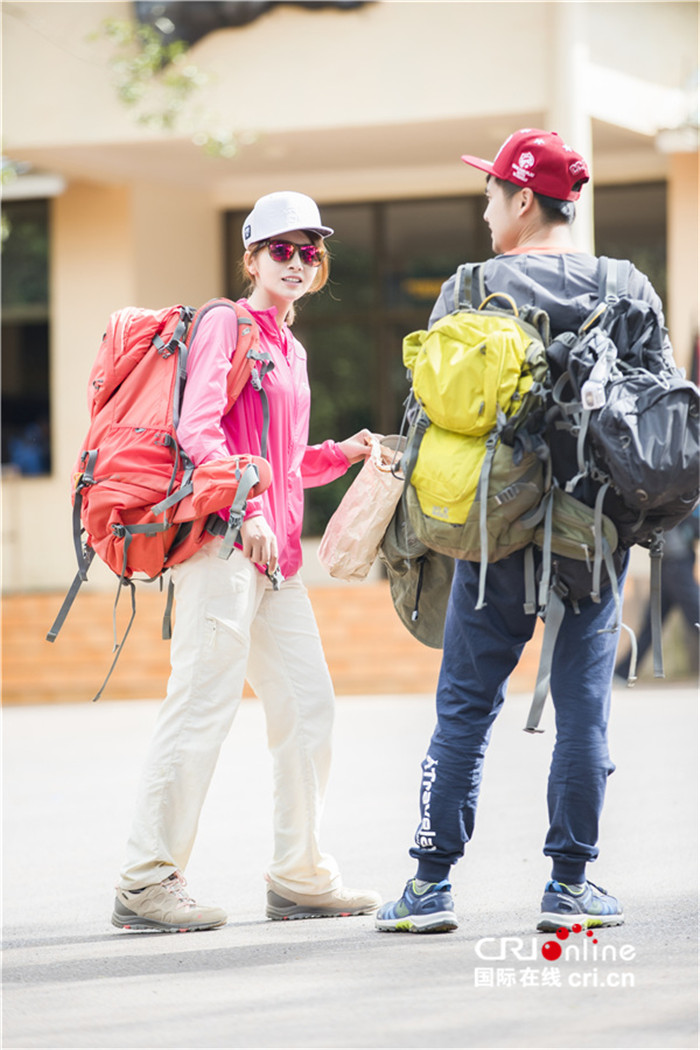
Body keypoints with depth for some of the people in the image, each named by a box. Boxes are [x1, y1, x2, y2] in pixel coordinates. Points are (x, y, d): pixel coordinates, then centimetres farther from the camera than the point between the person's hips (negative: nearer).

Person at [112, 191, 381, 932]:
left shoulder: (290, 349, 23)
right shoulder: (226, 326, -3)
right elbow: (196, 431, -16)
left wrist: (342, 454, 11)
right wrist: (245, 511, -23)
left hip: (275, 550, 9)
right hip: (222, 538, -9)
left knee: (307, 703, 7)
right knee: (203, 702, -10)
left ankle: (299, 876, 14)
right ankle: (146, 883, -6)